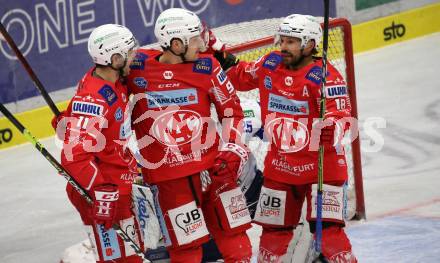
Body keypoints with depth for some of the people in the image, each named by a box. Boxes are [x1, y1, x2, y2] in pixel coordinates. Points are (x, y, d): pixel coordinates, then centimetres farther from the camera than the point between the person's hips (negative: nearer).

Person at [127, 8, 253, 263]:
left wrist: (232, 148, -1)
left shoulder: (206, 67, -3)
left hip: (212, 162, 3)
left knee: (232, 228, 8)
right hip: (168, 172, -2)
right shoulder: (137, 67, -8)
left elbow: (231, 107, 6)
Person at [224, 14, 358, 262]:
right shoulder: (270, 64, 1)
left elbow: (341, 114, -24)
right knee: (274, 228, 14)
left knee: (327, 228, -13)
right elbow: (241, 76, 19)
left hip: (321, 164, -6)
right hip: (279, 164, 6)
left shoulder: (325, 75, -17)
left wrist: (331, 129, -43)